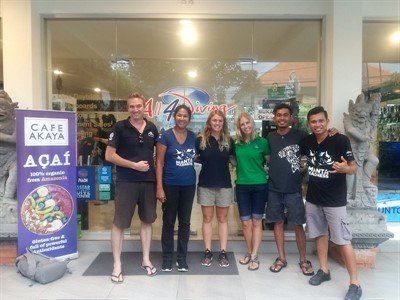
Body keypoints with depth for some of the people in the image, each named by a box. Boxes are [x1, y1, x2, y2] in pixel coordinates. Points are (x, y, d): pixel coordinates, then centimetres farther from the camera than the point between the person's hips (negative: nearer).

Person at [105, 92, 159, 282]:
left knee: (147, 220, 13)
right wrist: (134, 165, -15)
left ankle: (146, 260, 28)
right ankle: (117, 264, 18)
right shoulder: (120, 127, -5)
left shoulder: (152, 128, 7)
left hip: (149, 181, 4)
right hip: (126, 182, -4)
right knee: (119, 223, 3)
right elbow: (109, 155, -9)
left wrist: (158, 173, 5)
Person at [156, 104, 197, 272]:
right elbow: (159, 162, -8)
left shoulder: (193, 137, 4)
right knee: (168, 222, 8)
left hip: (189, 186, 4)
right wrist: (159, 187, -14)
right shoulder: (166, 136, -7)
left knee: (185, 222, 11)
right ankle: (167, 258, 23)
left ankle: (182, 258, 25)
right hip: (170, 185, -3)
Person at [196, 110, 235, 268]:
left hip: (224, 184, 1)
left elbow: (233, 159, 11)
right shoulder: (201, 140, -1)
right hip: (205, 184, 0)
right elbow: (195, 158, 8)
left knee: (222, 219, 8)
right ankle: (207, 252, 18)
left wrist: (226, 160, -3)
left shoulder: (229, 141, 1)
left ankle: (223, 252, 17)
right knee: (207, 218, 7)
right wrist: (206, 160, -5)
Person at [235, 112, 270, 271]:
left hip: (260, 185, -2)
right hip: (242, 186, 3)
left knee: (256, 221, 7)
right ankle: (250, 253, 26)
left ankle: (254, 256, 16)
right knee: (246, 222, 8)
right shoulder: (237, 143, 4)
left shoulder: (262, 142, -3)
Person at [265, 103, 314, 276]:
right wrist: (271, 171, 4)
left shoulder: (300, 135, -4)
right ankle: (281, 258, 24)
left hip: (293, 188, -3)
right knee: (277, 222, 10)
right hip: (274, 188, 3)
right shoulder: (270, 137, 5)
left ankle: (303, 260, 20)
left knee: (297, 224, 3)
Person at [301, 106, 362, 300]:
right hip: (313, 198, 5)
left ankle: (355, 284, 12)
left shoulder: (340, 140, -14)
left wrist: (345, 168, -31)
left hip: (335, 200, -5)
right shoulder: (307, 141, 0)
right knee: (320, 234, 17)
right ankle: (324, 270, 33)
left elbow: (354, 167, -12)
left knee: (343, 240, 0)